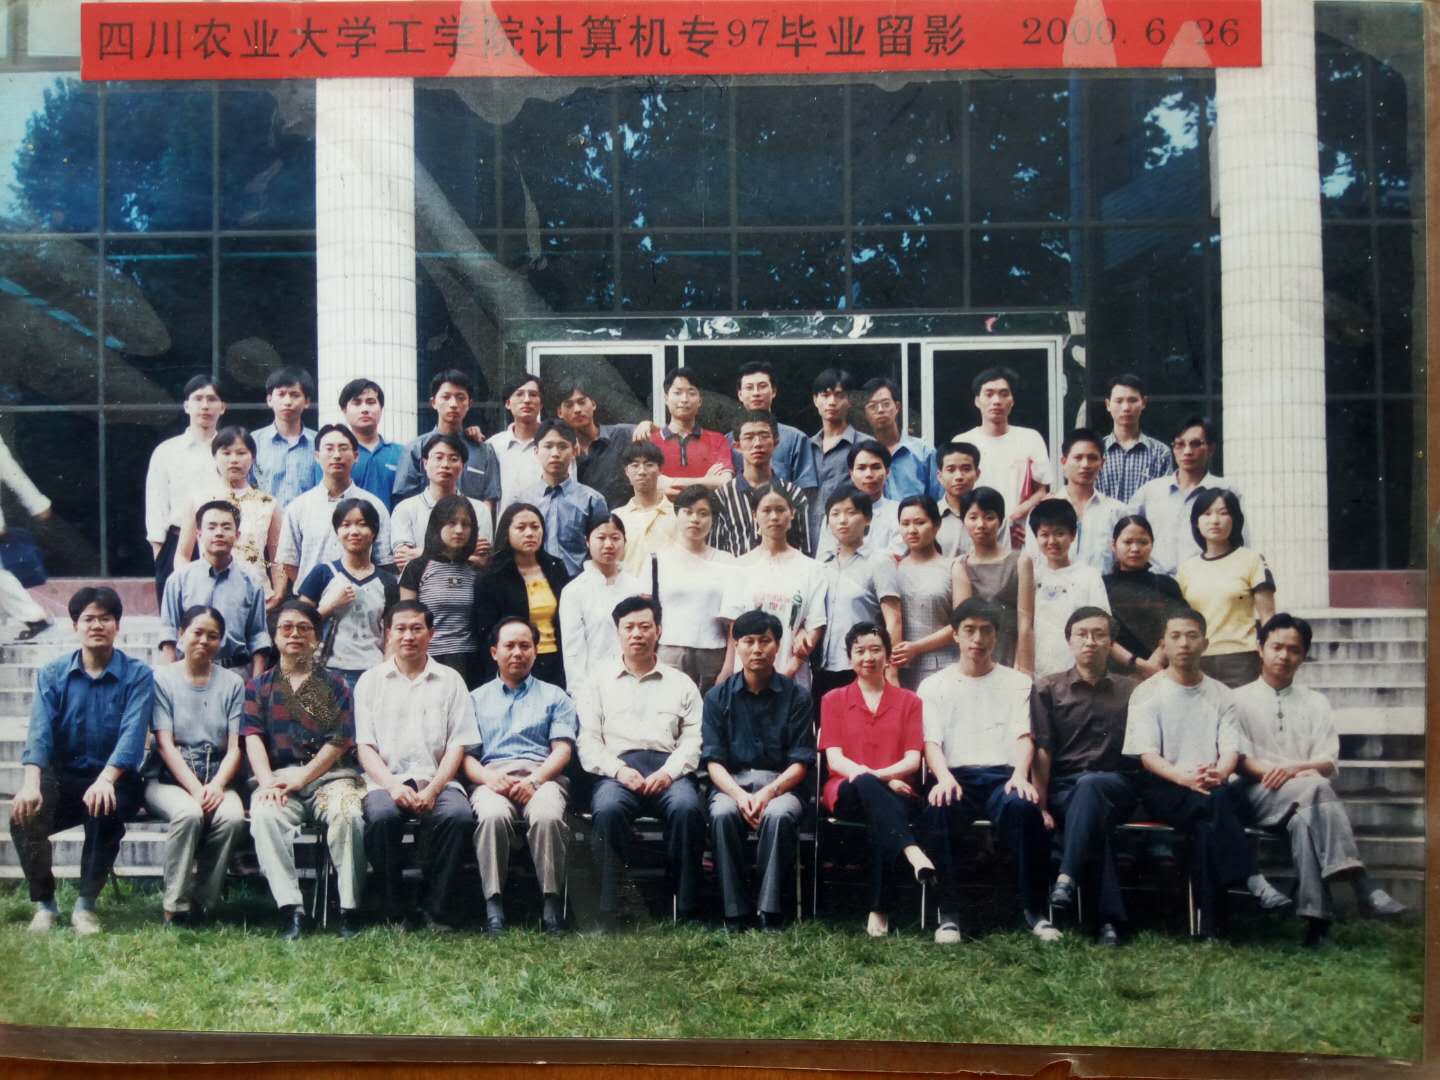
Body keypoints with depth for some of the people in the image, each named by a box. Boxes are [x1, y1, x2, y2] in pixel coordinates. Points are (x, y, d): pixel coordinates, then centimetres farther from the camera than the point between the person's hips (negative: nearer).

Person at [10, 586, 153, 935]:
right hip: (61, 778, 2)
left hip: (114, 779, -2)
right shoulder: (52, 674, 4)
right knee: (23, 813, -27)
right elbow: (40, 731, -10)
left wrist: (105, 779, -36)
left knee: (105, 810, -35)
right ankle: (44, 903, -5)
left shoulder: (137, 675, -3)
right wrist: (31, 783, -29)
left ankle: (86, 904, -17)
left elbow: (132, 733, -17)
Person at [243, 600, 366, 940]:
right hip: (277, 776, 1)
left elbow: (339, 740, 3)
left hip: (329, 775, -1)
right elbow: (253, 737, 5)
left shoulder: (334, 685, 15)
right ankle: (292, 912, -37)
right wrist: (268, 782, -14)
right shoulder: (259, 686, 20)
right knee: (264, 816, -33)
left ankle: (350, 911, -29)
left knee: (348, 814, -34)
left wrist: (299, 778, -11)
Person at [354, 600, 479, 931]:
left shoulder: (449, 680, 14)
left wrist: (433, 789, -10)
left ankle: (435, 910, -19)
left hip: (437, 780, 0)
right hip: (386, 780, 0)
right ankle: (392, 912, -18)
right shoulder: (370, 681, 14)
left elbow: (458, 745, 7)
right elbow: (364, 746, 6)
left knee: (458, 814, -31)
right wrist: (393, 786, -12)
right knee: (382, 815, -33)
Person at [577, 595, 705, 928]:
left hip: (668, 770, 0)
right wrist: (618, 770, -9)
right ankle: (607, 914, -31)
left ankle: (686, 912, -29)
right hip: (617, 769, 0)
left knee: (687, 808, -34)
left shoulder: (681, 684, 22)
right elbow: (588, 742, 11)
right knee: (607, 809, -35)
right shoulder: (599, 684, 22)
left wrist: (668, 772, -10)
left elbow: (693, 739, 10)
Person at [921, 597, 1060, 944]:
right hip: (956, 776, 0)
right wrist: (944, 777, -19)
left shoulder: (1017, 682, 19)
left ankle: (1034, 908, -22)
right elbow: (931, 741, 4)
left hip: (1002, 776, 0)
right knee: (938, 809, -36)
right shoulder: (934, 685, 17)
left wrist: (1020, 775, -17)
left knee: (1022, 806, -36)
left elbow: (1024, 735, 5)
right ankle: (949, 913, -27)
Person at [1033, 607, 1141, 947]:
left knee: (1089, 786, -36)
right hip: (1063, 789, 0)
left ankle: (1067, 878, -43)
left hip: (1116, 788, 0)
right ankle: (1110, 918, -39)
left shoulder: (1130, 692, 14)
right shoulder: (1047, 689, 10)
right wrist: (1041, 806, -9)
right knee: (1092, 816, -35)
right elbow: (1041, 752, 0)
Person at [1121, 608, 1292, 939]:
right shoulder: (1147, 693, 6)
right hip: (1162, 790, -3)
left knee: (1209, 824, -34)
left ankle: (1210, 926, -38)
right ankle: (1253, 881, -40)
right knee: (1217, 802, -35)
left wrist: (1218, 773, -25)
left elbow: (1231, 750, 1)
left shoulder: (1221, 695, 15)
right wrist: (1182, 777, -29)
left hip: (1211, 790, 3)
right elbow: (1147, 755, -8)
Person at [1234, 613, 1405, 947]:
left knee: (1305, 818, -39)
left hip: (1306, 796, 2)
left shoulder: (1315, 703, 19)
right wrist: (1280, 773, -17)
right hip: (1261, 795, -2)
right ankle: (1360, 884, -45)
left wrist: (1293, 768, -15)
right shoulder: (1240, 700, 13)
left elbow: (1329, 763, 8)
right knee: (1314, 787, -37)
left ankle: (1316, 917, -50)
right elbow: (1241, 761, 1)